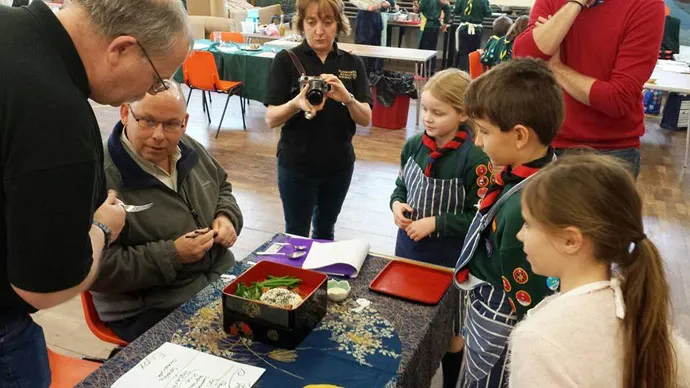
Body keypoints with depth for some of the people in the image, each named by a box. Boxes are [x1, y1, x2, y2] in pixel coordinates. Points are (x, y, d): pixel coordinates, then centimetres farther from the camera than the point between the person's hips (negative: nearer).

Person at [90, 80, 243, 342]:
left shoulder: (188, 150, 3)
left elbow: (222, 187, 20)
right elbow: (96, 268, -23)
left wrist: (227, 217, -1)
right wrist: (172, 255, -25)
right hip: (151, 311, -7)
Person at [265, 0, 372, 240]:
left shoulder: (353, 64, -1)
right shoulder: (286, 60, -9)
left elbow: (366, 119, -8)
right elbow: (271, 119, -12)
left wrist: (347, 98, -29)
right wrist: (296, 104, -33)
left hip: (339, 164, 3)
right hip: (296, 165, -3)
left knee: (326, 231, 20)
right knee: (296, 234, 8)